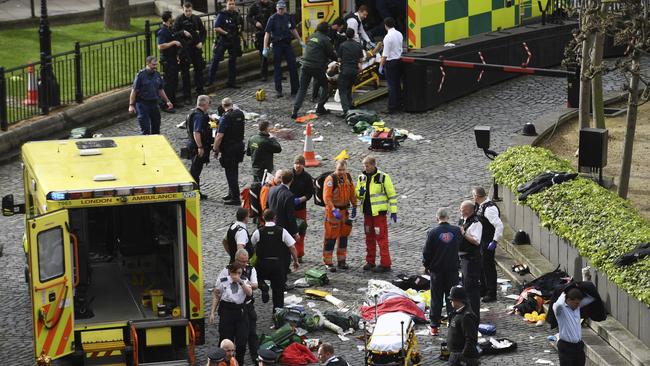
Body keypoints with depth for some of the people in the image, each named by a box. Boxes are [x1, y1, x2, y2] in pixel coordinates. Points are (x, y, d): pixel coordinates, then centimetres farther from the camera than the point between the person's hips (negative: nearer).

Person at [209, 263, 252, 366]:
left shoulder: (244, 281, 5)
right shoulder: (222, 281, 0)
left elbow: (249, 293, -11)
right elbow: (216, 297, 5)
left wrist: (240, 282, -19)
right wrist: (212, 313, 1)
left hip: (241, 311, 2)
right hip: (227, 311, -2)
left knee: (242, 340, 1)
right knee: (225, 339, 0)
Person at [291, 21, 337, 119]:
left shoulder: (311, 37, 13)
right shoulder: (325, 40, -7)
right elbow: (331, 55, -3)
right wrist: (336, 57, 20)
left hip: (305, 65, 5)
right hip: (317, 67, -5)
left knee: (302, 89, 7)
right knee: (325, 86, 16)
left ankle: (295, 111, -4)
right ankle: (320, 108, 14)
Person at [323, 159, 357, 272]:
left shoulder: (348, 177, 4)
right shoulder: (330, 179, -17)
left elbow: (352, 193, 14)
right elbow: (326, 197, -23)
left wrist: (354, 207, 11)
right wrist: (334, 210, -32)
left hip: (344, 210, 7)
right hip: (332, 210, -7)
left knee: (344, 236, 13)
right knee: (331, 237, -3)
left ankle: (341, 260, 24)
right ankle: (328, 262, 4)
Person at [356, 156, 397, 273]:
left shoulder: (383, 177, -9)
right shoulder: (361, 177, 8)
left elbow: (392, 194, -6)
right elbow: (357, 194, 16)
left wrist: (393, 211, -9)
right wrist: (360, 193, -9)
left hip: (379, 212, -6)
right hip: (367, 212, 6)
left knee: (381, 238, -7)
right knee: (369, 238, 13)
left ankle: (385, 264, -4)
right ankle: (370, 262, 22)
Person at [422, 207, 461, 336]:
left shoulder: (433, 233, -12)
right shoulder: (457, 231, -5)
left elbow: (426, 252, -6)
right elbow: (460, 245, 11)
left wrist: (426, 266, 9)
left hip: (437, 270, -2)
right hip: (453, 269, 2)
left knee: (436, 298, 6)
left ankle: (434, 326, 7)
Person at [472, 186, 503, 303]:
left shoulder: (489, 208, -24)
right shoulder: (480, 206, 6)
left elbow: (499, 225, -29)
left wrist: (495, 242, -27)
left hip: (488, 243, -10)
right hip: (480, 242, 10)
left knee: (488, 267, -1)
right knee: (480, 266, 20)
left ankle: (491, 294, 8)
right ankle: (483, 290, 36)